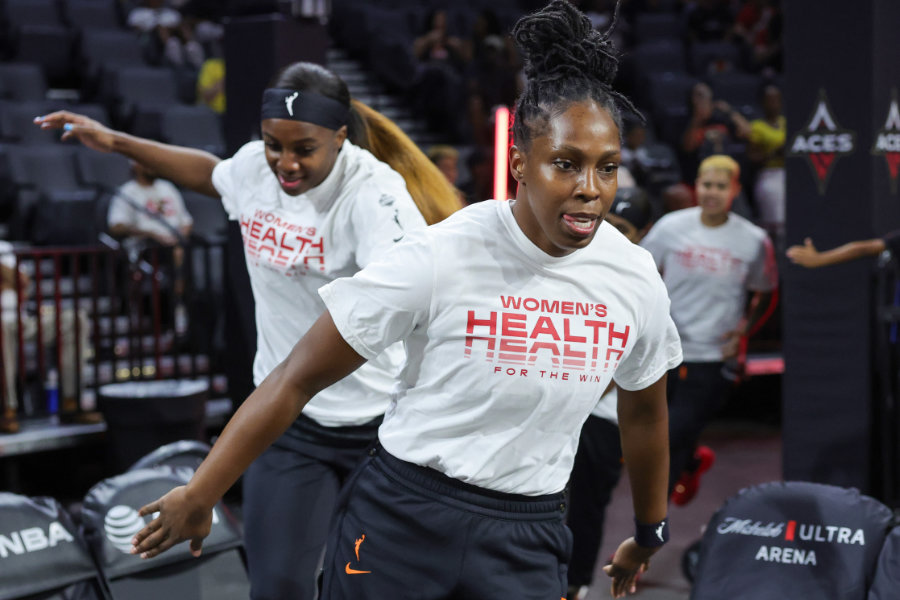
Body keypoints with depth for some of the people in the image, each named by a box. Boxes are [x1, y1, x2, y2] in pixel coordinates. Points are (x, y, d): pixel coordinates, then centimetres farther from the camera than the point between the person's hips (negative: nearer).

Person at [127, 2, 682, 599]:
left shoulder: (635, 277, -4)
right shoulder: (440, 257, -17)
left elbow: (644, 414, 15)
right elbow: (299, 378, -11)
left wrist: (649, 534, 28)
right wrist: (199, 495, -8)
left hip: (526, 545, 3)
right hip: (401, 519, -3)